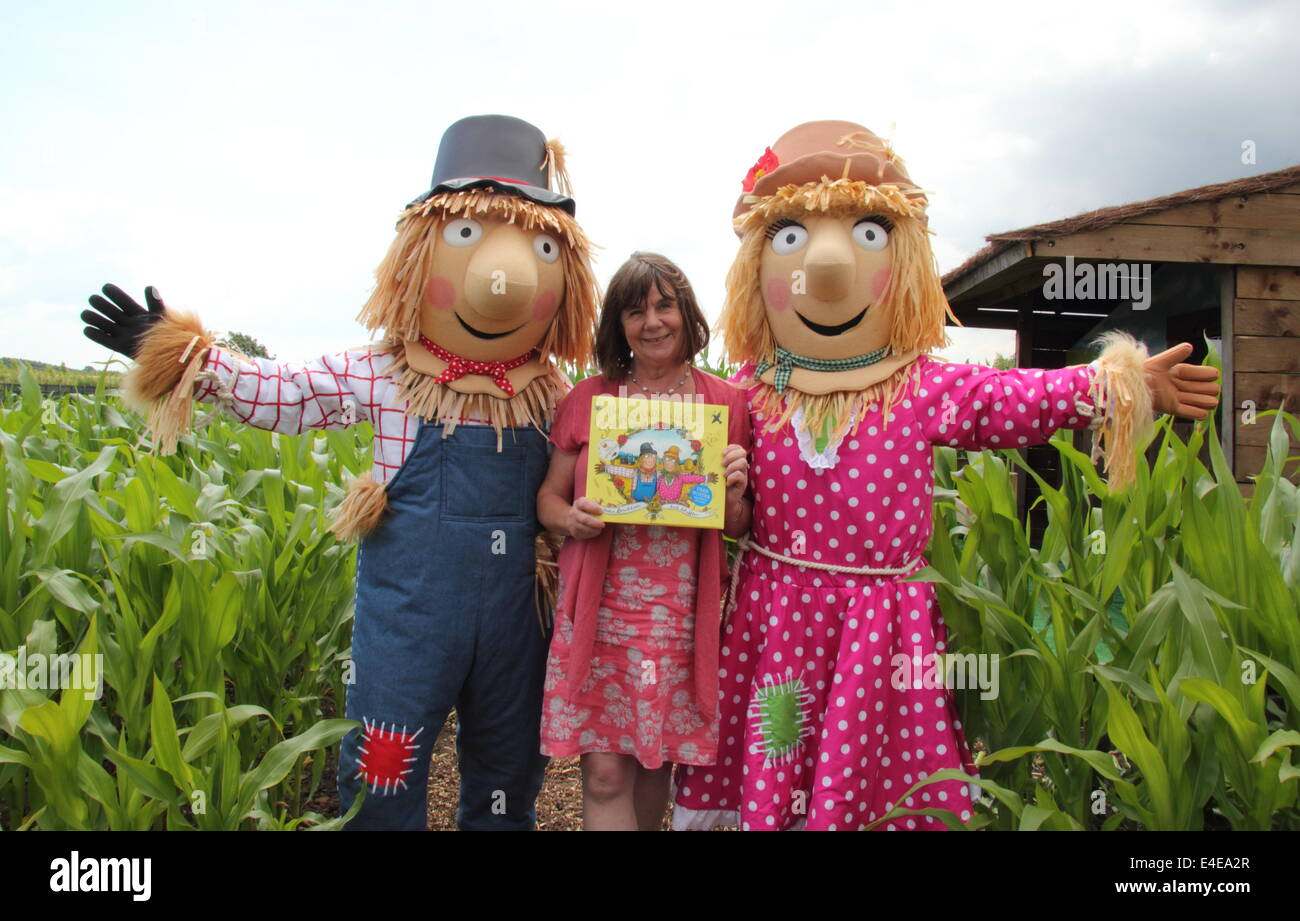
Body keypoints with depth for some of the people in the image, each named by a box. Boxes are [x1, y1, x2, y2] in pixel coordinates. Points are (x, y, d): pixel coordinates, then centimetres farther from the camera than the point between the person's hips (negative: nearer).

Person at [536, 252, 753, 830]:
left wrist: (735, 496, -14)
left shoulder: (727, 402, 3)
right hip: (600, 613, 0)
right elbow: (548, 497, 8)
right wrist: (572, 519, -13)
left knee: (659, 763, 12)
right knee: (604, 771, 0)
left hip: (683, 617, 1)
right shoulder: (587, 399, 3)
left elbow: (740, 528, 8)